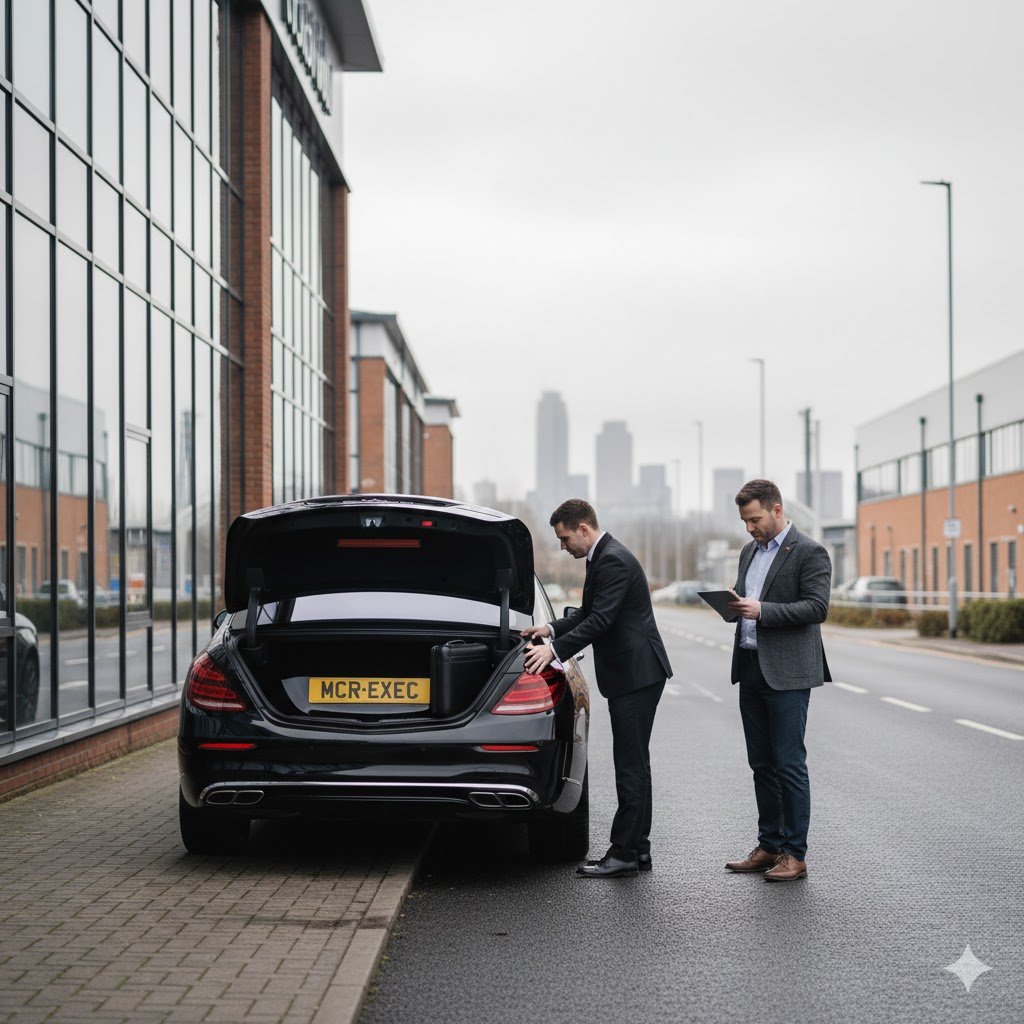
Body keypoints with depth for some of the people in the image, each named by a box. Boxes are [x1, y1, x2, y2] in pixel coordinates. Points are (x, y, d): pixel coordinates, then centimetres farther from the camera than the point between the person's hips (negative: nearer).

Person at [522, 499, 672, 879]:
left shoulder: (614, 561, -17)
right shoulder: (603, 558, 16)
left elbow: (601, 620, -23)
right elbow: (588, 613, 22)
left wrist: (556, 650, -25)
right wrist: (551, 629, 8)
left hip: (635, 676, -11)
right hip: (633, 675, 11)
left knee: (631, 766, -7)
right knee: (634, 764, 13)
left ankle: (624, 854, -4)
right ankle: (637, 849, 18)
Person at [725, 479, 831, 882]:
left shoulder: (809, 553, -7)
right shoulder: (749, 552, 17)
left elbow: (817, 607, -15)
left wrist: (761, 610, -21)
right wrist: (733, 604, 0)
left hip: (787, 673, -8)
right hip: (751, 669, 8)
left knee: (789, 765, -6)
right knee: (762, 764, 12)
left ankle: (794, 855, 0)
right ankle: (769, 846, 19)